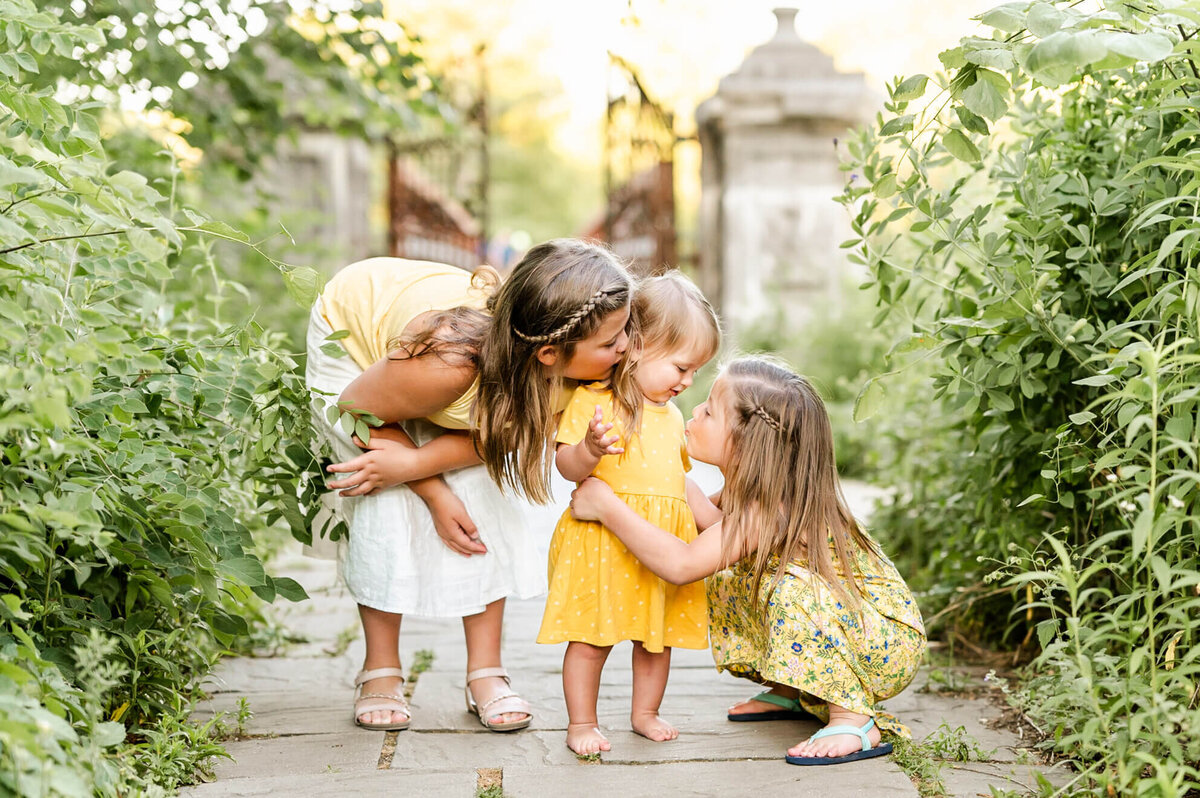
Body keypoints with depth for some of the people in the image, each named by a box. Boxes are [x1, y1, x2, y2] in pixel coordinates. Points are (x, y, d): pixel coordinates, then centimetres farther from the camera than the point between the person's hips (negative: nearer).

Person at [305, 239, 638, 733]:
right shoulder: (448, 362, -46)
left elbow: (489, 430, -19)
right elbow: (362, 411, -26)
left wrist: (410, 464, -35)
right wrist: (435, 494, -24)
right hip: (350, 331, -4)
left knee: (481, 499, -9)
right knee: (386, 508, -15)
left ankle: (485, 673, 0)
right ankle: (380, 672, 2)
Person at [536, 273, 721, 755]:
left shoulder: (671, 416, 19)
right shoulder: (592, 398, -6)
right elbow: (567, 464, -11)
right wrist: (590, 450, -30)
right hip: (604, 541, -7)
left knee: (660, 634, 12)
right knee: (592, 636, -2)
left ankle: (645, 713, 30)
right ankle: (581, 723, 12)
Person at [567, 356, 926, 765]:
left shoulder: (774, 507, -29)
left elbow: (682, 564, -35)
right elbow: (714, 523, 10)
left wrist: (606, 504, -31)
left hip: (891, 644, -9)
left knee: (791, 586, -33)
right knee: (725, 585, 6)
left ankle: (855, 721, -24)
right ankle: (791, 693, 18)